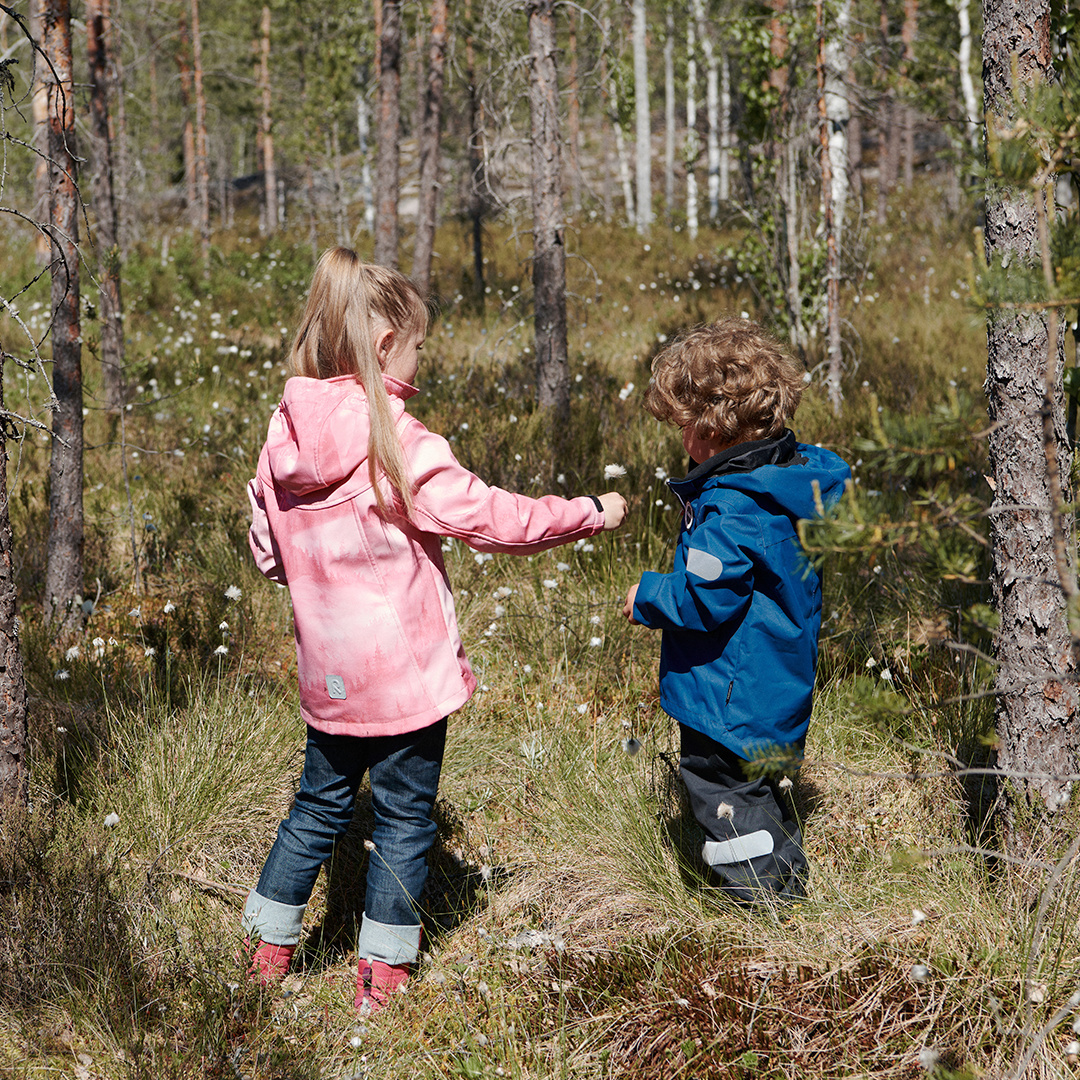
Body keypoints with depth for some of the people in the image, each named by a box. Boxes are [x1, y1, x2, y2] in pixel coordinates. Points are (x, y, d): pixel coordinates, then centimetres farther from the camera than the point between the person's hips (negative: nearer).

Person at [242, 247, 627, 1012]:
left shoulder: (284, 439, 1)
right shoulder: (398, 442, -19)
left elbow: (267, 552, 10)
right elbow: (490, 518, -17)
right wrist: (592, 513, -5)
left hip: (329, 675, 6)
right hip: (407, 671, -6)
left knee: (321, 806, 20)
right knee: (405, 816, 8)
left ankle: (267, 949, 26)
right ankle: (383, 976, 15)